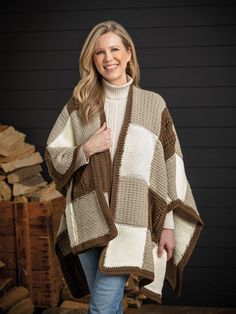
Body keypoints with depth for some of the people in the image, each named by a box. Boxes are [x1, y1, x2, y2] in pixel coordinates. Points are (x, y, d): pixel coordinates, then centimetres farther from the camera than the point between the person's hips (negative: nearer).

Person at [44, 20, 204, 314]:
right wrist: (86, 150, -9)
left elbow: (170, 168, 2)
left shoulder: (153, 105, 2)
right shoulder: (79, 104, 6)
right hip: (87, 218, 2)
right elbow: (52, 156, 9)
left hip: (131, 220, -2)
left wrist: (169, 224, -1)